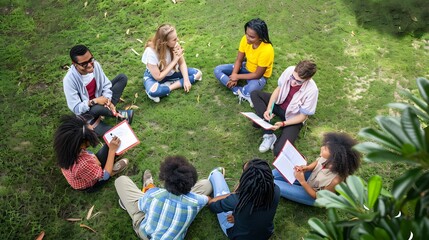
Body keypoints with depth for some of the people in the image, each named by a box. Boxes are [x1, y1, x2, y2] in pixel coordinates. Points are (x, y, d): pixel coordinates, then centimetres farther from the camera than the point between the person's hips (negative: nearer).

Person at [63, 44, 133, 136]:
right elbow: (76, 108, -26)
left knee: (122, 77, -5)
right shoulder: (69, 80, -29)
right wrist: (94, 101, -34)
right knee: (96, 109, -43)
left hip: (99, 98, 6)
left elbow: (106, 85, -6)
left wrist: (108, 101, -23)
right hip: (85, 110, -6)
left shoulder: (95, 64, -16)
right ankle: (117, 114, -9)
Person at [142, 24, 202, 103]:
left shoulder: (174, 45, -21)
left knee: (198, 73, -11)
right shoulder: (151, 52, -32)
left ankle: (170, 86, -16)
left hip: (171, 72, 6)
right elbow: (158, 77, -27)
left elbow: (182, 63, -7)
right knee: (153, 92, -40)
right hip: (154, 76, -6)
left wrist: (186, 80, -22)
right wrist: (174, 60, -28)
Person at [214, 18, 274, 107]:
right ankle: (242, 92, -20)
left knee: (251, 89, -43)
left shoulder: (266, 50, -33)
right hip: (246, 68, 7)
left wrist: (237, 77, -18)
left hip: (259, 76, -7)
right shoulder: (245, 39, -17)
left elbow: (257, 74, -25)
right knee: (218, 70, -9)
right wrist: (233, 77, -18)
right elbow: (239, 60, -6)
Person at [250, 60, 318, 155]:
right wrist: (268, 109, -17)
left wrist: (282, 124, -29)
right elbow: (278, 89, -5)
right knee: (255, 94, -12)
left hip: (293, 117, -6)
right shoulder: (290, 70, -22)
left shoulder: (312, 90, -32)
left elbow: (302, 117, -19)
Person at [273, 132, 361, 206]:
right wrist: (306, 168, -19)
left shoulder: (335, 180, -44)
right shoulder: (328, 160, -27)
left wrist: (302, 182, -33)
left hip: (312, 196, -6)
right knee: (277, 173, 4)